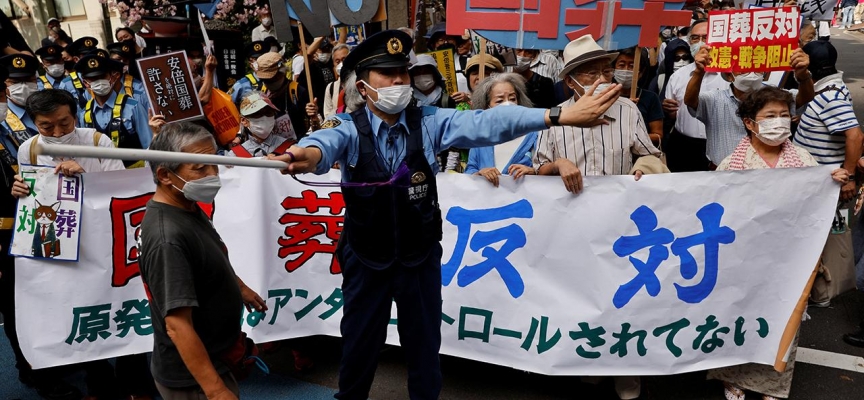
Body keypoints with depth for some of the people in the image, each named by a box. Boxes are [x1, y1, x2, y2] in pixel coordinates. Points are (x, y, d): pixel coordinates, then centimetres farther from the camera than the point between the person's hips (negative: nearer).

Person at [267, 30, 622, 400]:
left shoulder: (429, 122, -8)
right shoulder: (348, 127, -11)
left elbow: (487, 123, -20)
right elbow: (327, 141, -34)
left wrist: (560, 116, -32)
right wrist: (310, 155, -59)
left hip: (421, 257, 1)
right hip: (365, 260, -1)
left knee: (425, 345, 17)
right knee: (359, 345, 16)